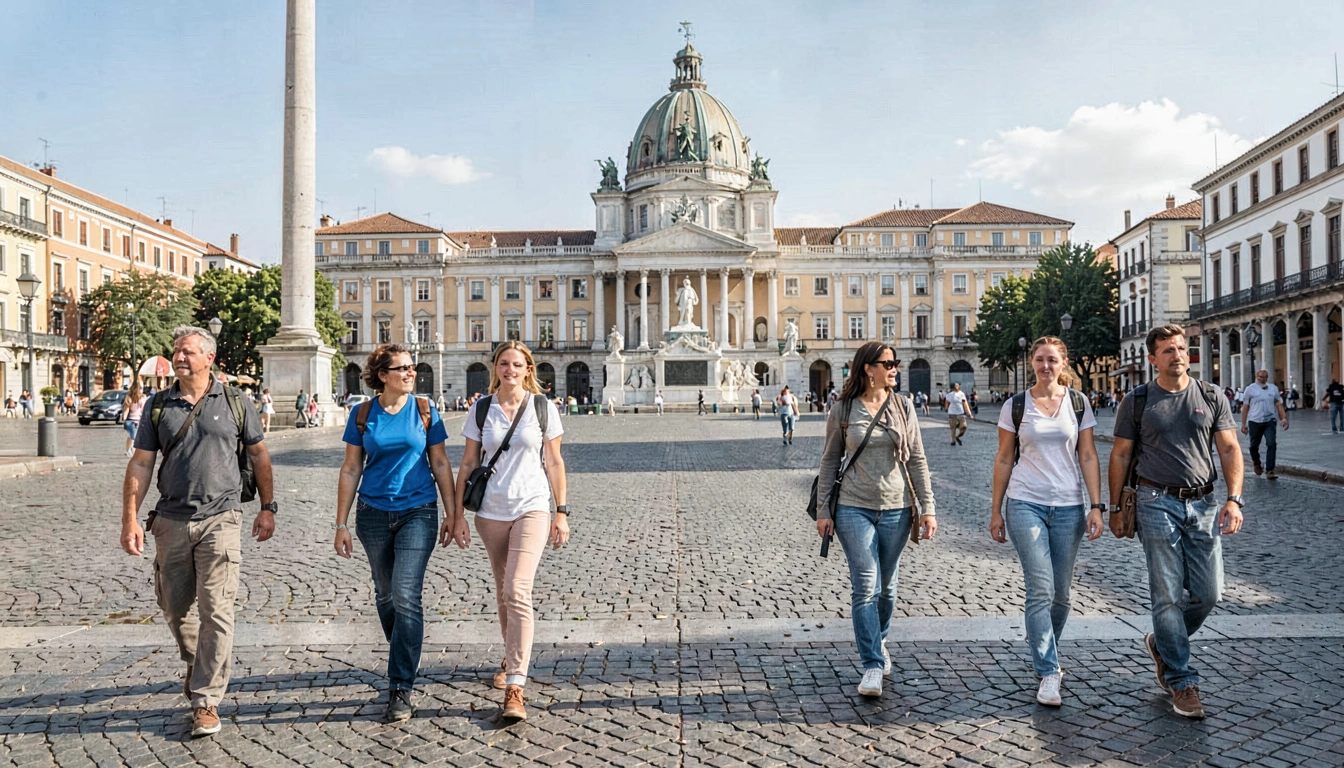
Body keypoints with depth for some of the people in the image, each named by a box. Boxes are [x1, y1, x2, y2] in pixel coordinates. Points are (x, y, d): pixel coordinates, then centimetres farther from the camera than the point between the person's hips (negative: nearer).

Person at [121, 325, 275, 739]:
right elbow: (140, 464, 4)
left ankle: (206, 701, 0)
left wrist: (267, 508, 7)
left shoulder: (234, 402, 2)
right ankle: (196, 662, 43)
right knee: (173, 607, 15)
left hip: (220, 519, -3)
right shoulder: (158, 406, 6)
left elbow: (259, 455, 9)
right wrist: (130, 519, -4)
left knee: (216, 611, -8)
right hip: (171, 521, 3)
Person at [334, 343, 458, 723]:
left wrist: (453, 515, 2)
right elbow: (350, 470, 5)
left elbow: (440, 465, 4)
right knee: (385, 595, 14)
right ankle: (407, 662, 36)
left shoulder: (424, 411, 0)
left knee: (406, 596, -12)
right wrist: (341, 524, 3)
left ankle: (401, 689, -6)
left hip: (418, 512, -2)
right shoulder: (363, 414, 2)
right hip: (373, 515, 2)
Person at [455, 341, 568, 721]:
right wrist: (455, 512, 5)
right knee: (503, 592, 15)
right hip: (490, 511, 3)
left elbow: (554, 463, 4)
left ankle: (515, 689, -16)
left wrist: (561, 512, 2)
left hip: (531, 508, -3)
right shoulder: (481, 409, 4)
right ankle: (513, 658, 39)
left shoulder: (542, 407, 0)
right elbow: (468, 463, 8)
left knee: (517, 591, -16)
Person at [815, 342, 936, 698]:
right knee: (865, 586, -8)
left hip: (896, 509, 2)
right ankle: (872, 665, -1)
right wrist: (823, 510, 0)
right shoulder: (843, 410, -1)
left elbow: (917, 460, 4)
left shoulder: (903, 407, 3)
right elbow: (829, 461, 4)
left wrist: (928, 508, -1)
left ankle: (878, 639, 38)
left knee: (887, 586, 13)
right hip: (854, 509, -2)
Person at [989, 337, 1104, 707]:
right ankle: (1049, 674, -5)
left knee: (1061, 594, 9)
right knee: (1041, 590, -10)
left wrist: (1096, 506, -2)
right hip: (1025, 505, -2)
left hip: (1068, 507, 2)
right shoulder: (1015, 406, 1)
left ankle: (1043, 652, 32)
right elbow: (1004, 460, 5)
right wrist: (995, 511, 4)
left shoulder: (1078, 403, 5)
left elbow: (1088, 457, 5)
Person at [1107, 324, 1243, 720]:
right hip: (1158, 504, -3)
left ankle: (1162, 643, 30)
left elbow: (1229, 449, 5)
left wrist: (1233, 498, -8)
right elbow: (1120, 455, 5)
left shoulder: (1211, 398, 7)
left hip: (1204, 504, 3)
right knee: (1168, 595, -2)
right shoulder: (1137, 401, 1)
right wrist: (1115, 507, 4)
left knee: (1208, 594, 4)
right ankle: (1181, 679, 10)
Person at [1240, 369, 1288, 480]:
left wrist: (1284, 418, -1)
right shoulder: (1250, 389, 0)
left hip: (1269, 421, 1)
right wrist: (1243, 424, -1)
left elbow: (1279, 404, 11)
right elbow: (1245, 407, 1)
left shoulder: (1273, 388, 9)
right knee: (1254, 445, 11)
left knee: (1272, 444, -12)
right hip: (1255, 422, -1)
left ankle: (1269, 471, -11)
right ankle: (1256, 463, 40)